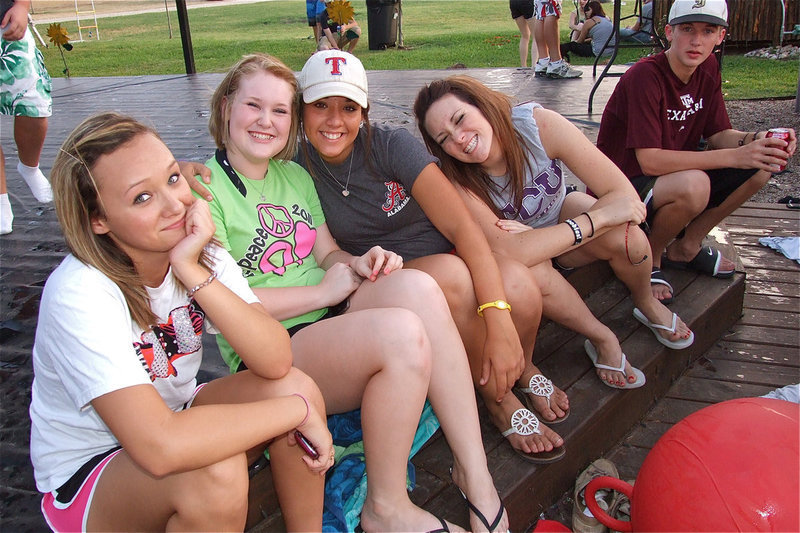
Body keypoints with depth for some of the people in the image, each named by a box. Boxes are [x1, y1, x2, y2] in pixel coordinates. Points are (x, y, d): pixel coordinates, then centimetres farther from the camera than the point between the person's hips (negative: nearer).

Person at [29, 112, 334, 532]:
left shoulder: (200, 253, -10)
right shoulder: (79, 296, -29)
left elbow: (277, 362, -23)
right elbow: (159, 448, -39)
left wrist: (193, 271, -32)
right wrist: (297, 410, -30)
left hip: (175, 418, 6)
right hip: (85, 476, -5)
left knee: (295, 386, -19)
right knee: (214, 473, -35)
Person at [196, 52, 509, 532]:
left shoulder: (295, 175, 16)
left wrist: (357, 263, -8)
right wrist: (323, 291, -13)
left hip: (331, 316, 7)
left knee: (417, 285, -25)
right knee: (402, 331, -32)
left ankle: (474, 473, -19)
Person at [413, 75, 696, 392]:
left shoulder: (538, 124, -27)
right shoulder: (457, 180, -29)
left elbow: (626, 197, -28)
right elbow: (509, 251, -40)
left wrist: (533, 235, -33)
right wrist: (600, 217, -36)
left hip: (563, 214, 2)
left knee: (626, 236, -28)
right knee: (532, 271, -36)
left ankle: (646, 304, 7)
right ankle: (601, 339, -9)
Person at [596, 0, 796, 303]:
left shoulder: (707, 68, 2)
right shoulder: (645, 76, -22)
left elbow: (718, 135, 5)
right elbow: (649, 161, -30)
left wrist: (759, 140, -18)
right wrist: (734, 156, -32)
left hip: (674, 175, 8)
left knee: (762, 164, -5)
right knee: (693, 184, -37)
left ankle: (686, 247, 7)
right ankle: (649, 259, -7)